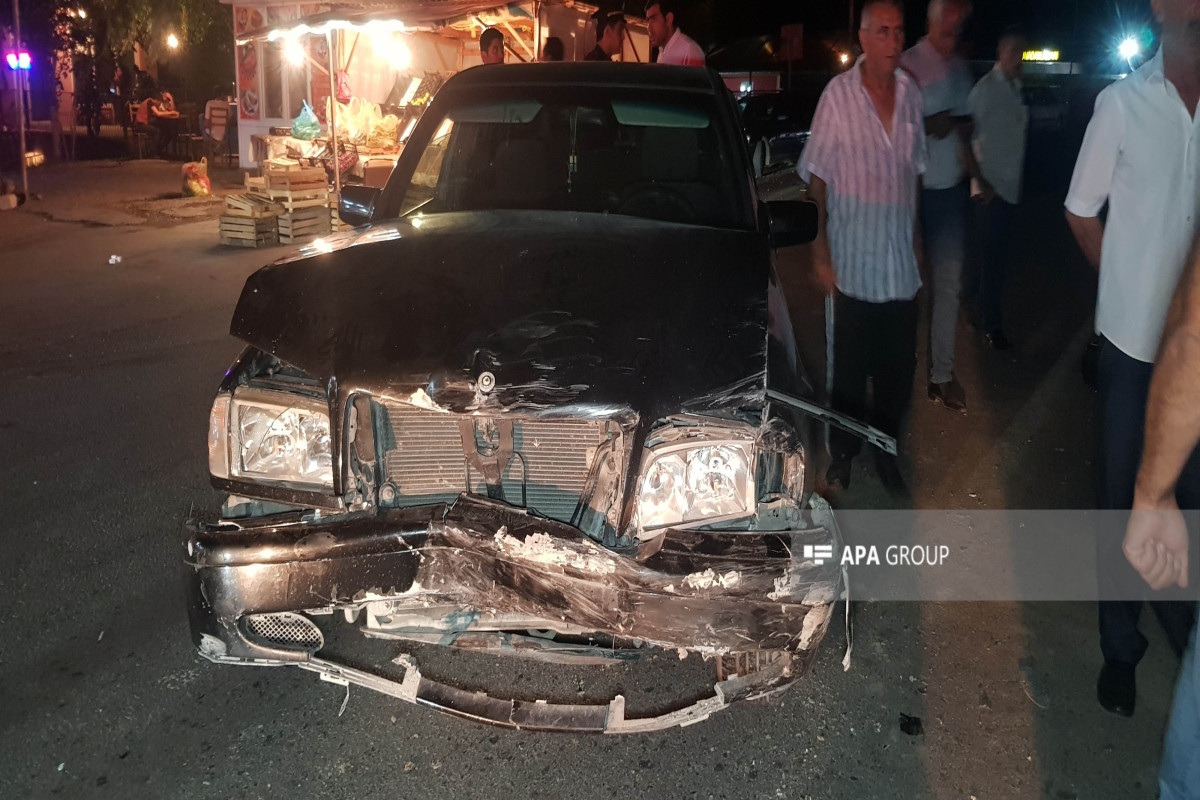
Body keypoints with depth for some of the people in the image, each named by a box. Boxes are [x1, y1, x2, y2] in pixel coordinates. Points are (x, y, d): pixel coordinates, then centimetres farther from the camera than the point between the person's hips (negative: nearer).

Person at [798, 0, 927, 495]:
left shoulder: (910, 93, 4)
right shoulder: (838, 95, -10)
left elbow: (914, 171, 13)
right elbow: (817, 177, -7)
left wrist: (916, 239, 13)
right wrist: (820, 251, -8)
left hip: (902, 264, 4)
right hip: (854, 263, -4)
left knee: (899, 366, 12)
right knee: (850, 368, 8)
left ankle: (885, 449, 32)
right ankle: (842, 453, 27)